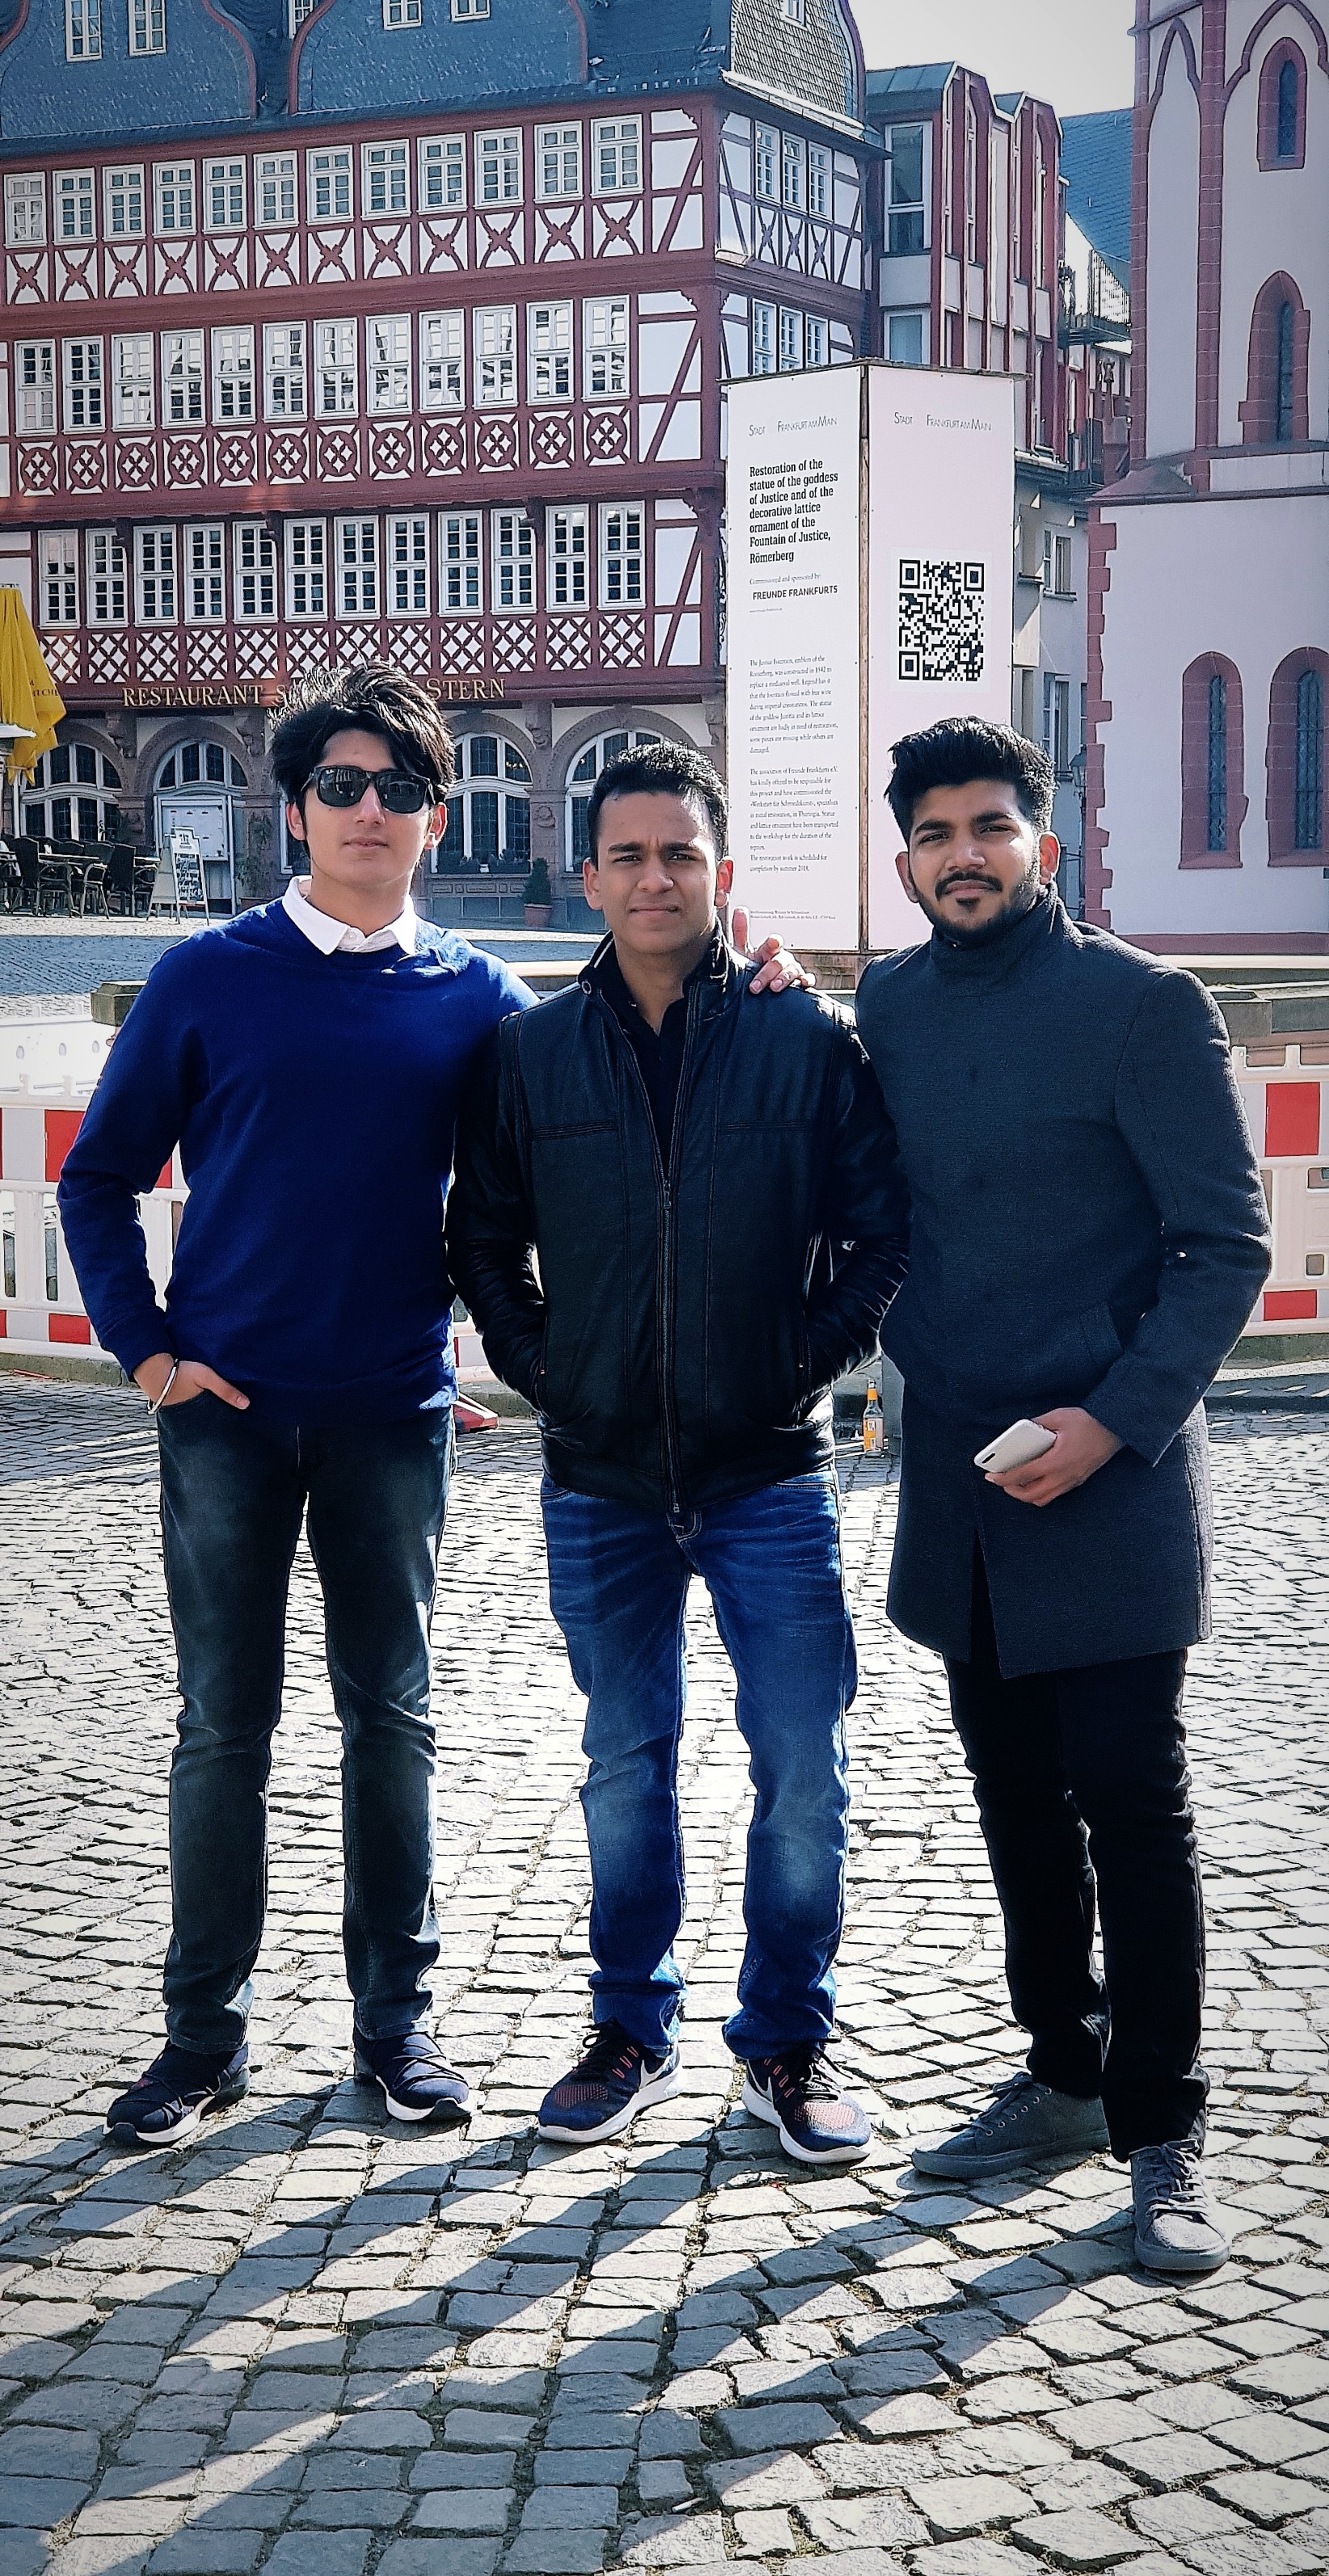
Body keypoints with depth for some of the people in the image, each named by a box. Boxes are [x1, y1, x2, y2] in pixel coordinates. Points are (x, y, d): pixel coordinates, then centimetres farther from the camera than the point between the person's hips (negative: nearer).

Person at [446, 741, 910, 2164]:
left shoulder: (807, 1041, -2)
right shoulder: (526, 1054, 3)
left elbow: (882, 1228, 3)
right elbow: (482, 1236, 12)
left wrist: (809, 1355, -4)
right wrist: (539, 1364, 2)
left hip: (770, 1472, -1)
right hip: (600, 1476, 2)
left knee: (801, 1774, 1)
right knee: (625, 1768, 12)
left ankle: (788, 2042, 17)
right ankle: (631, 2032, 26)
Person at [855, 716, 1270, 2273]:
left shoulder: (1142, 1007, -8)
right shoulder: (888, 1006, 8)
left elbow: (1226, 1244, -10)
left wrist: (1120, 1417, -18)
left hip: (1108, 1477, -5)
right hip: (957, 1481, 6)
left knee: (1130, 1809, -2)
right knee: (1018, 1804, 14)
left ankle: (1159, 2138, 10)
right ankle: (1062, 2082, 29)